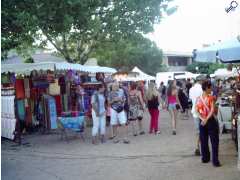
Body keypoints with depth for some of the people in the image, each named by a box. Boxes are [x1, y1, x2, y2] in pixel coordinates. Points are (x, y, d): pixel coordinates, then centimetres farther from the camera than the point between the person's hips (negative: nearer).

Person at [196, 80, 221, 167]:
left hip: (202, 121, 5)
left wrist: (203, 119, -10)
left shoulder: (198, 98, 1)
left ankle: (205, 158, 21)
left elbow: (197, 111, -4)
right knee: (214, 141, 3)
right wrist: (206, 119, -19)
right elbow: (212, 110, -20)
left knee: (204, 141, 14)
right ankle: (215, 161, 1)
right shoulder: (211, 98, -12)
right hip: (211, 121, -4)